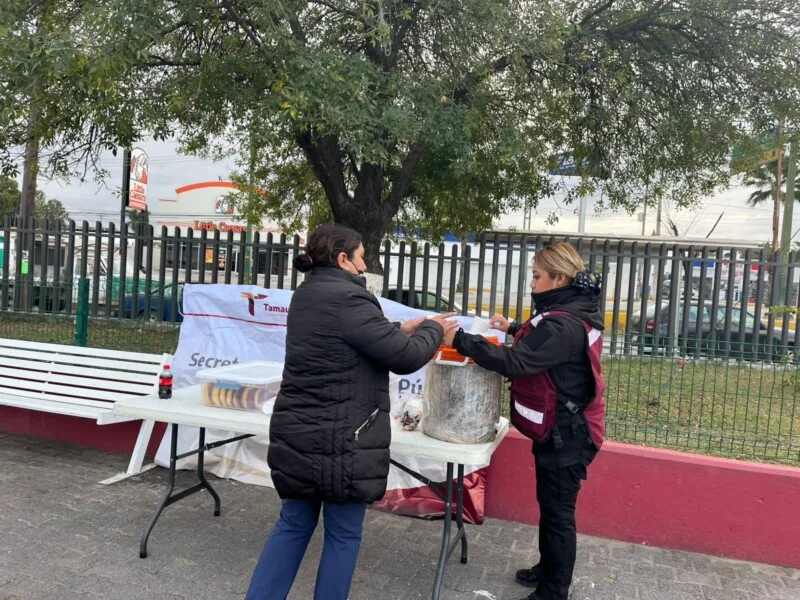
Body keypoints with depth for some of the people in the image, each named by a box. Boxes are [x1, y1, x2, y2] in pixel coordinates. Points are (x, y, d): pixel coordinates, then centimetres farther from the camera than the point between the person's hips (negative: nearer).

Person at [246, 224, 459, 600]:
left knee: (294, 524, 20)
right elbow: (406, 357, -17)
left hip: (298, 434, 9)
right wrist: (433, 329, 2)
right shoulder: (347, 299, -19)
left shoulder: (307, 296, 10)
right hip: (340, 440, -9)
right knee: (343, 535, 10)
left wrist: (400, 329, 18)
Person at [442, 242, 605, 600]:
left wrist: (459, 340, -31)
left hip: (564, 433, -10)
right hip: (562, 428, 10)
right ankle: (548, 571, 40)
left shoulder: (564, 325, -27)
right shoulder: (573, 312, 6)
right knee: (551, 506, 22)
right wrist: (514, 329, 19)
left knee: (558, 513, 4)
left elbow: (516, 362, -33)